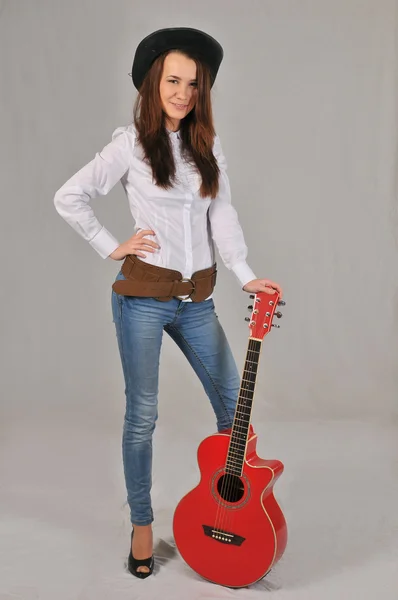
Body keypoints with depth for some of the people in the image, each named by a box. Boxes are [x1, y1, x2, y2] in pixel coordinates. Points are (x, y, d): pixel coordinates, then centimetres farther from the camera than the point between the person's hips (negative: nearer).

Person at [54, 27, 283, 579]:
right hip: (143, 296, -4)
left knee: (234, 403, 8)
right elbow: (69, 198, -2)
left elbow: (222, 215, 1)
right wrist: (112, 248, -5)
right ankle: (142, 525, 23)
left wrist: (246, 275, -11)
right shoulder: (132, 144, -3)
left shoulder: (207, 145, 9)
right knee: (142, 414, 5)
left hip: (196, 298, 4)